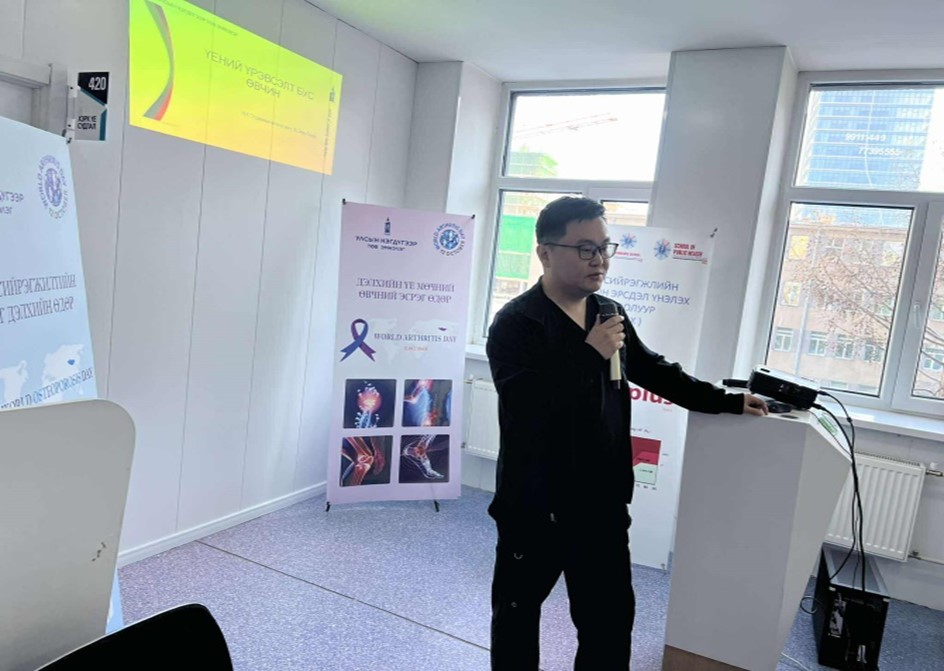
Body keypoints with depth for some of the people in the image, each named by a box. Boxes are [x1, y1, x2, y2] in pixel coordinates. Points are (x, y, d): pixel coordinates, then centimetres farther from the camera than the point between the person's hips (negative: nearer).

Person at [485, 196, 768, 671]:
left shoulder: (610, 314, 5)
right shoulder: (516, 323, -15)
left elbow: (654, 371, 18)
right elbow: (524, 409, -28)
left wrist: (728, 402, 18)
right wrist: (590, 354, -26)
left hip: (602, 503, 6)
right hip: (534, 505, -5)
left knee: (611, 620, 15)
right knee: (518, 612, 15)